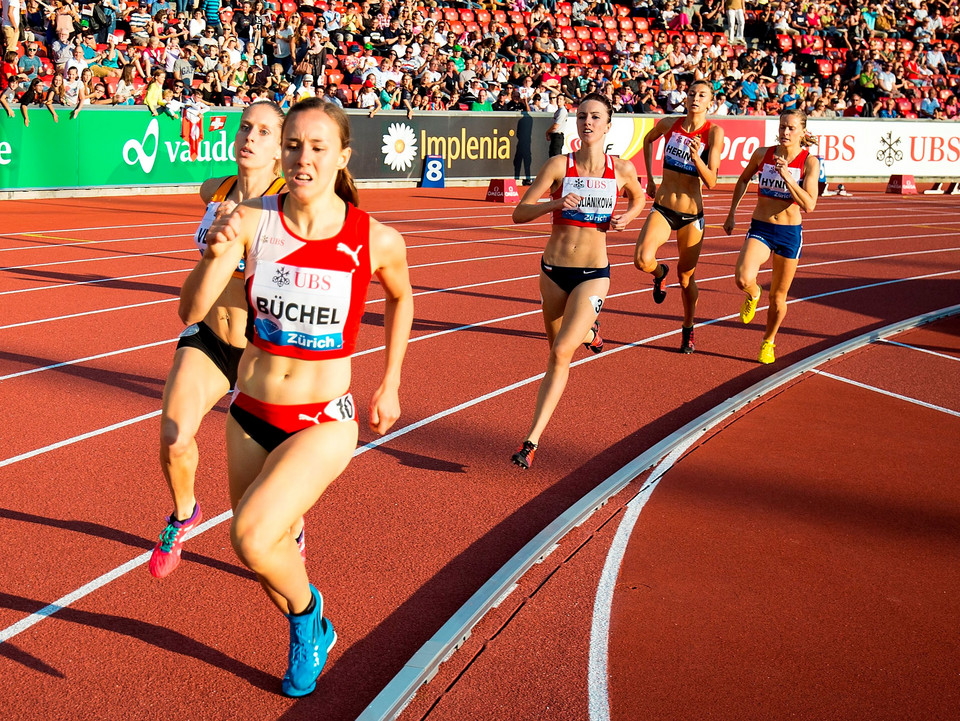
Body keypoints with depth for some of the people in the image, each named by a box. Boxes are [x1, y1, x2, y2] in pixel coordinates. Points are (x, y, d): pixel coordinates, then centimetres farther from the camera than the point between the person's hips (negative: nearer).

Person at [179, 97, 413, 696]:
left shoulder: (377, 241, -12)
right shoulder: (252, 220, -10)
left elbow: (401, 298, 10)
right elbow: (192, 312, -14)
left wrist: (390, 386, 12)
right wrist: (215, 256, -33)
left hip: (323, 422, -3)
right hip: (250, 415, 4)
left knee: (252, 538, -24)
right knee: (266, 555, 16)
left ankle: (308, 608, 10)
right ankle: (312, 635, 48)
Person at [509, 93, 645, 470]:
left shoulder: (622, 169, -2)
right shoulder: (559, 165, -6)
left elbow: (639, 197, 21)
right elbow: (519, 213, -8)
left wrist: (625, 217, 0)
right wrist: (556, 203, -25)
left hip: (593, 273, -2)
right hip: (553, 269, 2)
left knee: (560, 352, -18)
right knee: (557, 353, 18)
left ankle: (532, 439, -10)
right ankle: (588, 331, 55)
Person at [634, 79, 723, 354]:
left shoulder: (713, 132, -10)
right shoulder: (669, 124, -1)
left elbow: (711, 182, -15)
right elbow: (648, 139, 23)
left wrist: (696, 157, -32)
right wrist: (650, 179, 20)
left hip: (691, 215, -2)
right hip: (662, 209, 2)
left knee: (686, 276, 9)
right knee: (643, 261, -23)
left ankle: (688, 329, 33)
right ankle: (660, 273, 14)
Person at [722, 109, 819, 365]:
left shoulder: (810, 162, -9)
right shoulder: (762, 154, -2)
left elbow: (809, 205, -17)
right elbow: (743, 180, 17)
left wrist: (787, 177, -27)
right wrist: (732, 214, 18)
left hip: (790, 232, -1)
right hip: (760, 228, 1)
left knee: (778, 297, 11)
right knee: (743, 280, -27)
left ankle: (768, 341, 37)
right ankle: (753, 295, 12)